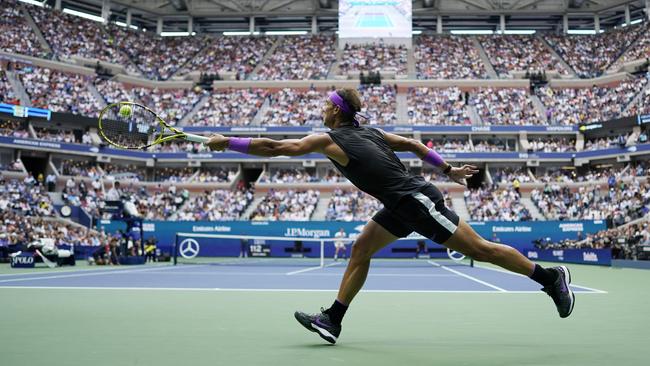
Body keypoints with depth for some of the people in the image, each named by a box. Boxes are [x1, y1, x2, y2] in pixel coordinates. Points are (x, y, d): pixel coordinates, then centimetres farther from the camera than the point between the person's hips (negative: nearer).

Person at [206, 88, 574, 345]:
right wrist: (449, 169, 22)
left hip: (418, 200, -9)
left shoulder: (329, 140, -12)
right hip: (404, 204, 9)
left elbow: (274, 147, -13)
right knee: (361, 249, 6)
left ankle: (551, 277, 8)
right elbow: (414, 144, 15)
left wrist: (227, 142, -5)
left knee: (479, 248, -2)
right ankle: (333, 320, 6)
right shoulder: (370, 131, 11)